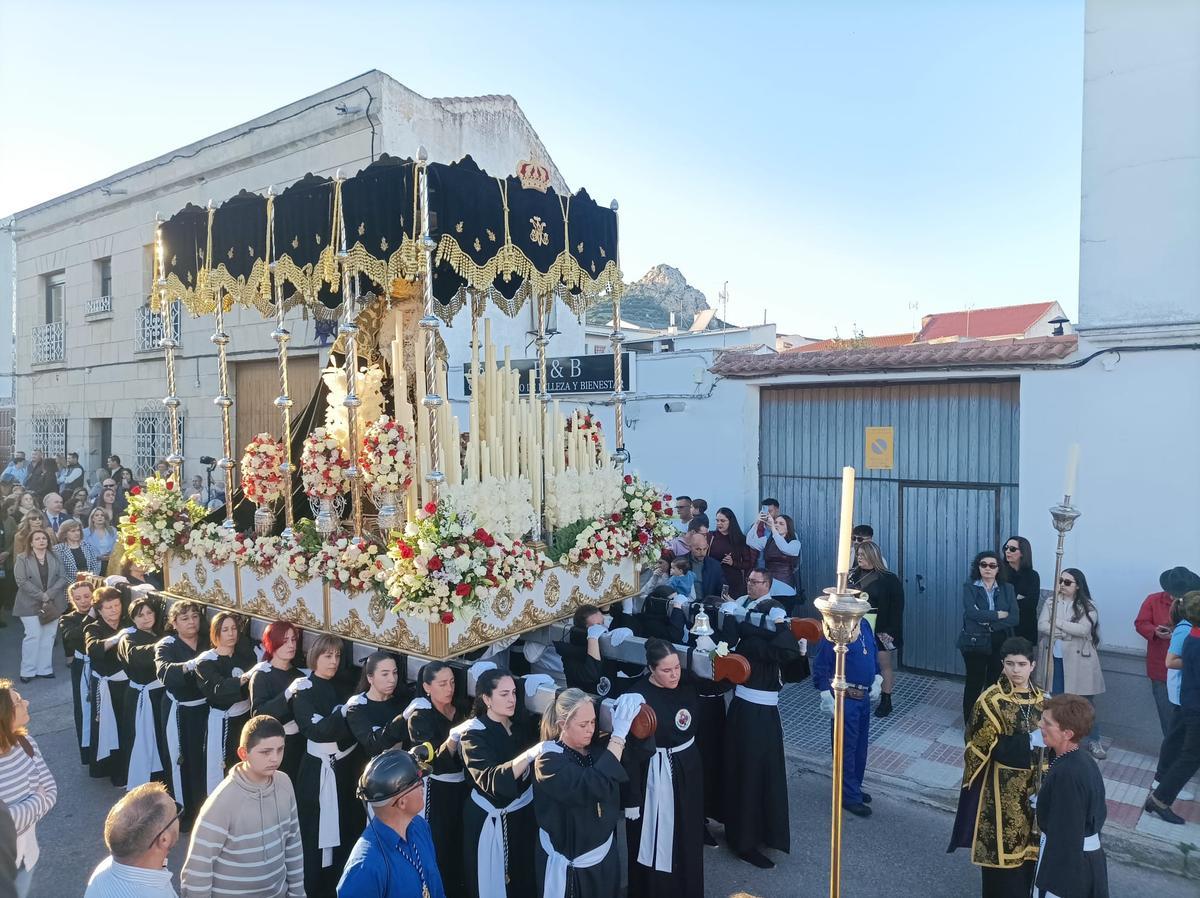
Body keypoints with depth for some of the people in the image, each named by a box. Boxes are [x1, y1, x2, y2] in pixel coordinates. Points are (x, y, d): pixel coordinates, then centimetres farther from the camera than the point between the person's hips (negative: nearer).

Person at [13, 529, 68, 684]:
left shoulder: (55, 558, 7)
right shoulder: (22, 559, -2)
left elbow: (62, 577, 1)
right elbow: (22, 581, -11)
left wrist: (49, 594, -13)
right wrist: (41, 596, -15)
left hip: (53, 603, 3)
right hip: (31, 604, -3)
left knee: (48, 636, 5)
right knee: (33, 636, -5)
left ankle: (44, 668, 12)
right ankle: (28, 671, 7)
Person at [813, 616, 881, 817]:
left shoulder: (865, 625, 3)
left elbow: (874, 653, 18)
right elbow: (820, 666, -17)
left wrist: (877, 680, 7)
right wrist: (827, 697, -19)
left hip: (864, 696, 8)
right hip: (845, 698, -8)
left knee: (861, 744, 19)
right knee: (846, 747, 3)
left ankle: (854, 788, 35)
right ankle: (850, 797, 16)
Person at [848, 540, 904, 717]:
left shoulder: (889, 579, -9)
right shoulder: (853, 575, 2)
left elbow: (897, 608, -9)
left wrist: (891, 631, -14)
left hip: (880, 630, -4)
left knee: (884, 664, 7)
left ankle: (886, 701, 20)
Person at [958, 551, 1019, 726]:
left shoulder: (1007, 589, 6)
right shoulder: (969, 587, -1)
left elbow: (1015, 618, -5)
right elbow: (971, 612, -16)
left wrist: (988, 622, -15)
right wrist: (998, 615, -13)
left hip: (1000, 643, 2)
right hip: (975, 642, -2)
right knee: (974, 683, 4)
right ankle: (970, 724, 19)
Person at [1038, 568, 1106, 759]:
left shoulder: (1088, 606, -6)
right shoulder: (1051, 603, 3)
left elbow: (1083, 629, -19)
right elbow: (1041, 626, -7)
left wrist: (1057, 623, -14)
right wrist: (1068, 633, -17)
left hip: (1078, 660, -3)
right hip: (1055, 659, 3)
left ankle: (1094, 740, 21)